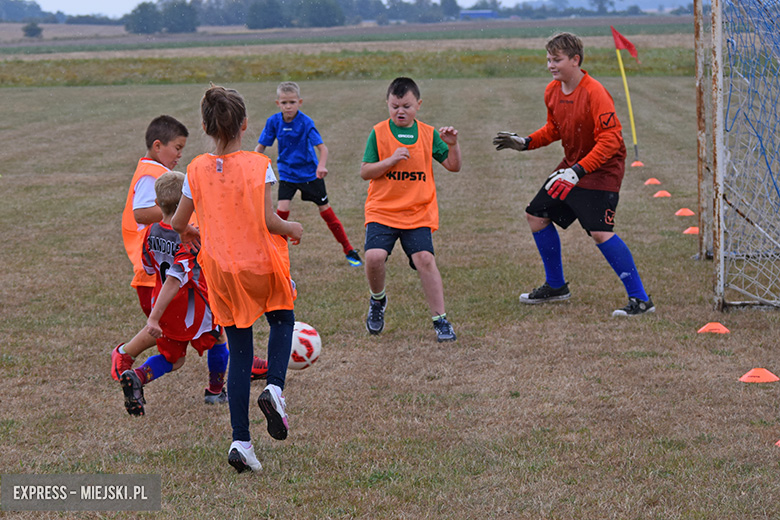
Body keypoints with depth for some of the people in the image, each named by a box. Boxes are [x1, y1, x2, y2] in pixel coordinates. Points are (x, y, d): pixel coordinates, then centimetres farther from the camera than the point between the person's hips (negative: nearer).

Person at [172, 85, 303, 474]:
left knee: (239, 353, 11)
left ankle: (240, 442, 5)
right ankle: (274, 388, -1)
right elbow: (267, 220, -15)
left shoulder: (197, 169, -1)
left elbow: (178, 224, 6)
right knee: (282, 320, 26)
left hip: (220, 270, 2)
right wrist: (293, 229, 6)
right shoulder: (258, 166, -10)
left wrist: (200, 238, 27)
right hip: (261, 265, -2)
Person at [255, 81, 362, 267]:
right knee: (282, 209, -15)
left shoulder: (306, 122, -19)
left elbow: (322, 147, -26)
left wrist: (321, 166, -44)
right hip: (287, 173, 2)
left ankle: (349, 251, 15)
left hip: (310, 173, -2)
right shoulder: (274, 122, -9)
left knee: (325, 210, 3)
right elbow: (261, 146, -1)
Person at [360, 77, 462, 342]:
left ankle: (440, 319, -6)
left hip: (418, 213, 1)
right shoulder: (379, 133, 1)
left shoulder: (428, 134, 6)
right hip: (382, 210, -1)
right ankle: (377, 300, 13)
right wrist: (391, 160, -17)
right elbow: (365, 172, -3)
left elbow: (453, 166, 7)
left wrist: (452, 144, -11)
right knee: (374, 256, -19)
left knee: (425, 259, -16)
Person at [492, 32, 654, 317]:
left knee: (600, 231, -22)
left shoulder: (595, 93, -23)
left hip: (601, 169, -9)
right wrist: (525, 143, 5)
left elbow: (611, 139, -26)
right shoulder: (552, 91, 3)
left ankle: (640, 299, -15)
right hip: (571, 167, 9)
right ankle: (556, 286, 29)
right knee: (536, 216, 12)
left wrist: (578, 171, -31)